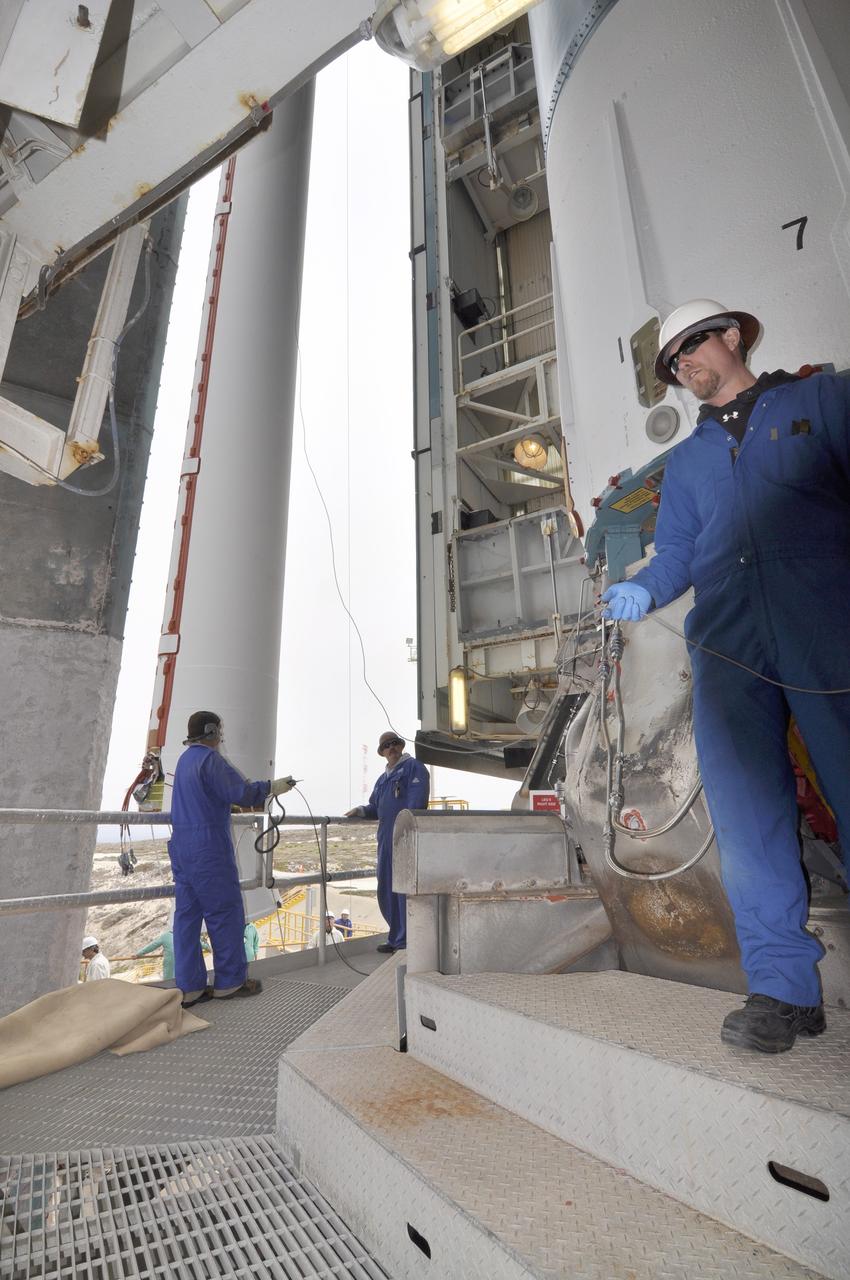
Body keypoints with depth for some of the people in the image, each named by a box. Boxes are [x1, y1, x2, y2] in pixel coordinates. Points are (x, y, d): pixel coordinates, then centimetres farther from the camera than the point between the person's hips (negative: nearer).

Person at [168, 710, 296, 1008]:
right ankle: (230, 981, 12)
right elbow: (240, 793, -19)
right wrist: (273, 787, -8)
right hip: (209, 848, -9)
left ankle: (189, 987, 15)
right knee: (225, 912, 2)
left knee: (186, 915, 10)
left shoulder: (185, 759, 15)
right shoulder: (210, 758, -14)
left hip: (181, 846, 9)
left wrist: (251, 793, 17)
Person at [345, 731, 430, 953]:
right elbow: (375, 808, 26)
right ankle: (396, 937, 24)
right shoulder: (383, 778, 24)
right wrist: (360, 810, 6)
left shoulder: (413, 767, -1)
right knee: (386, 890, 12)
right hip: (386, 839, 8)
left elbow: (416, 802, -13)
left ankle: (406, 941, 2)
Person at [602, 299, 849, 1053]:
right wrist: (643, 589, -5)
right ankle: (784, 988, 5)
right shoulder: (686, 461, 28)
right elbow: (677, 553, 17)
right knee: (746, 814, -4)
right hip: (728, 646, 3)